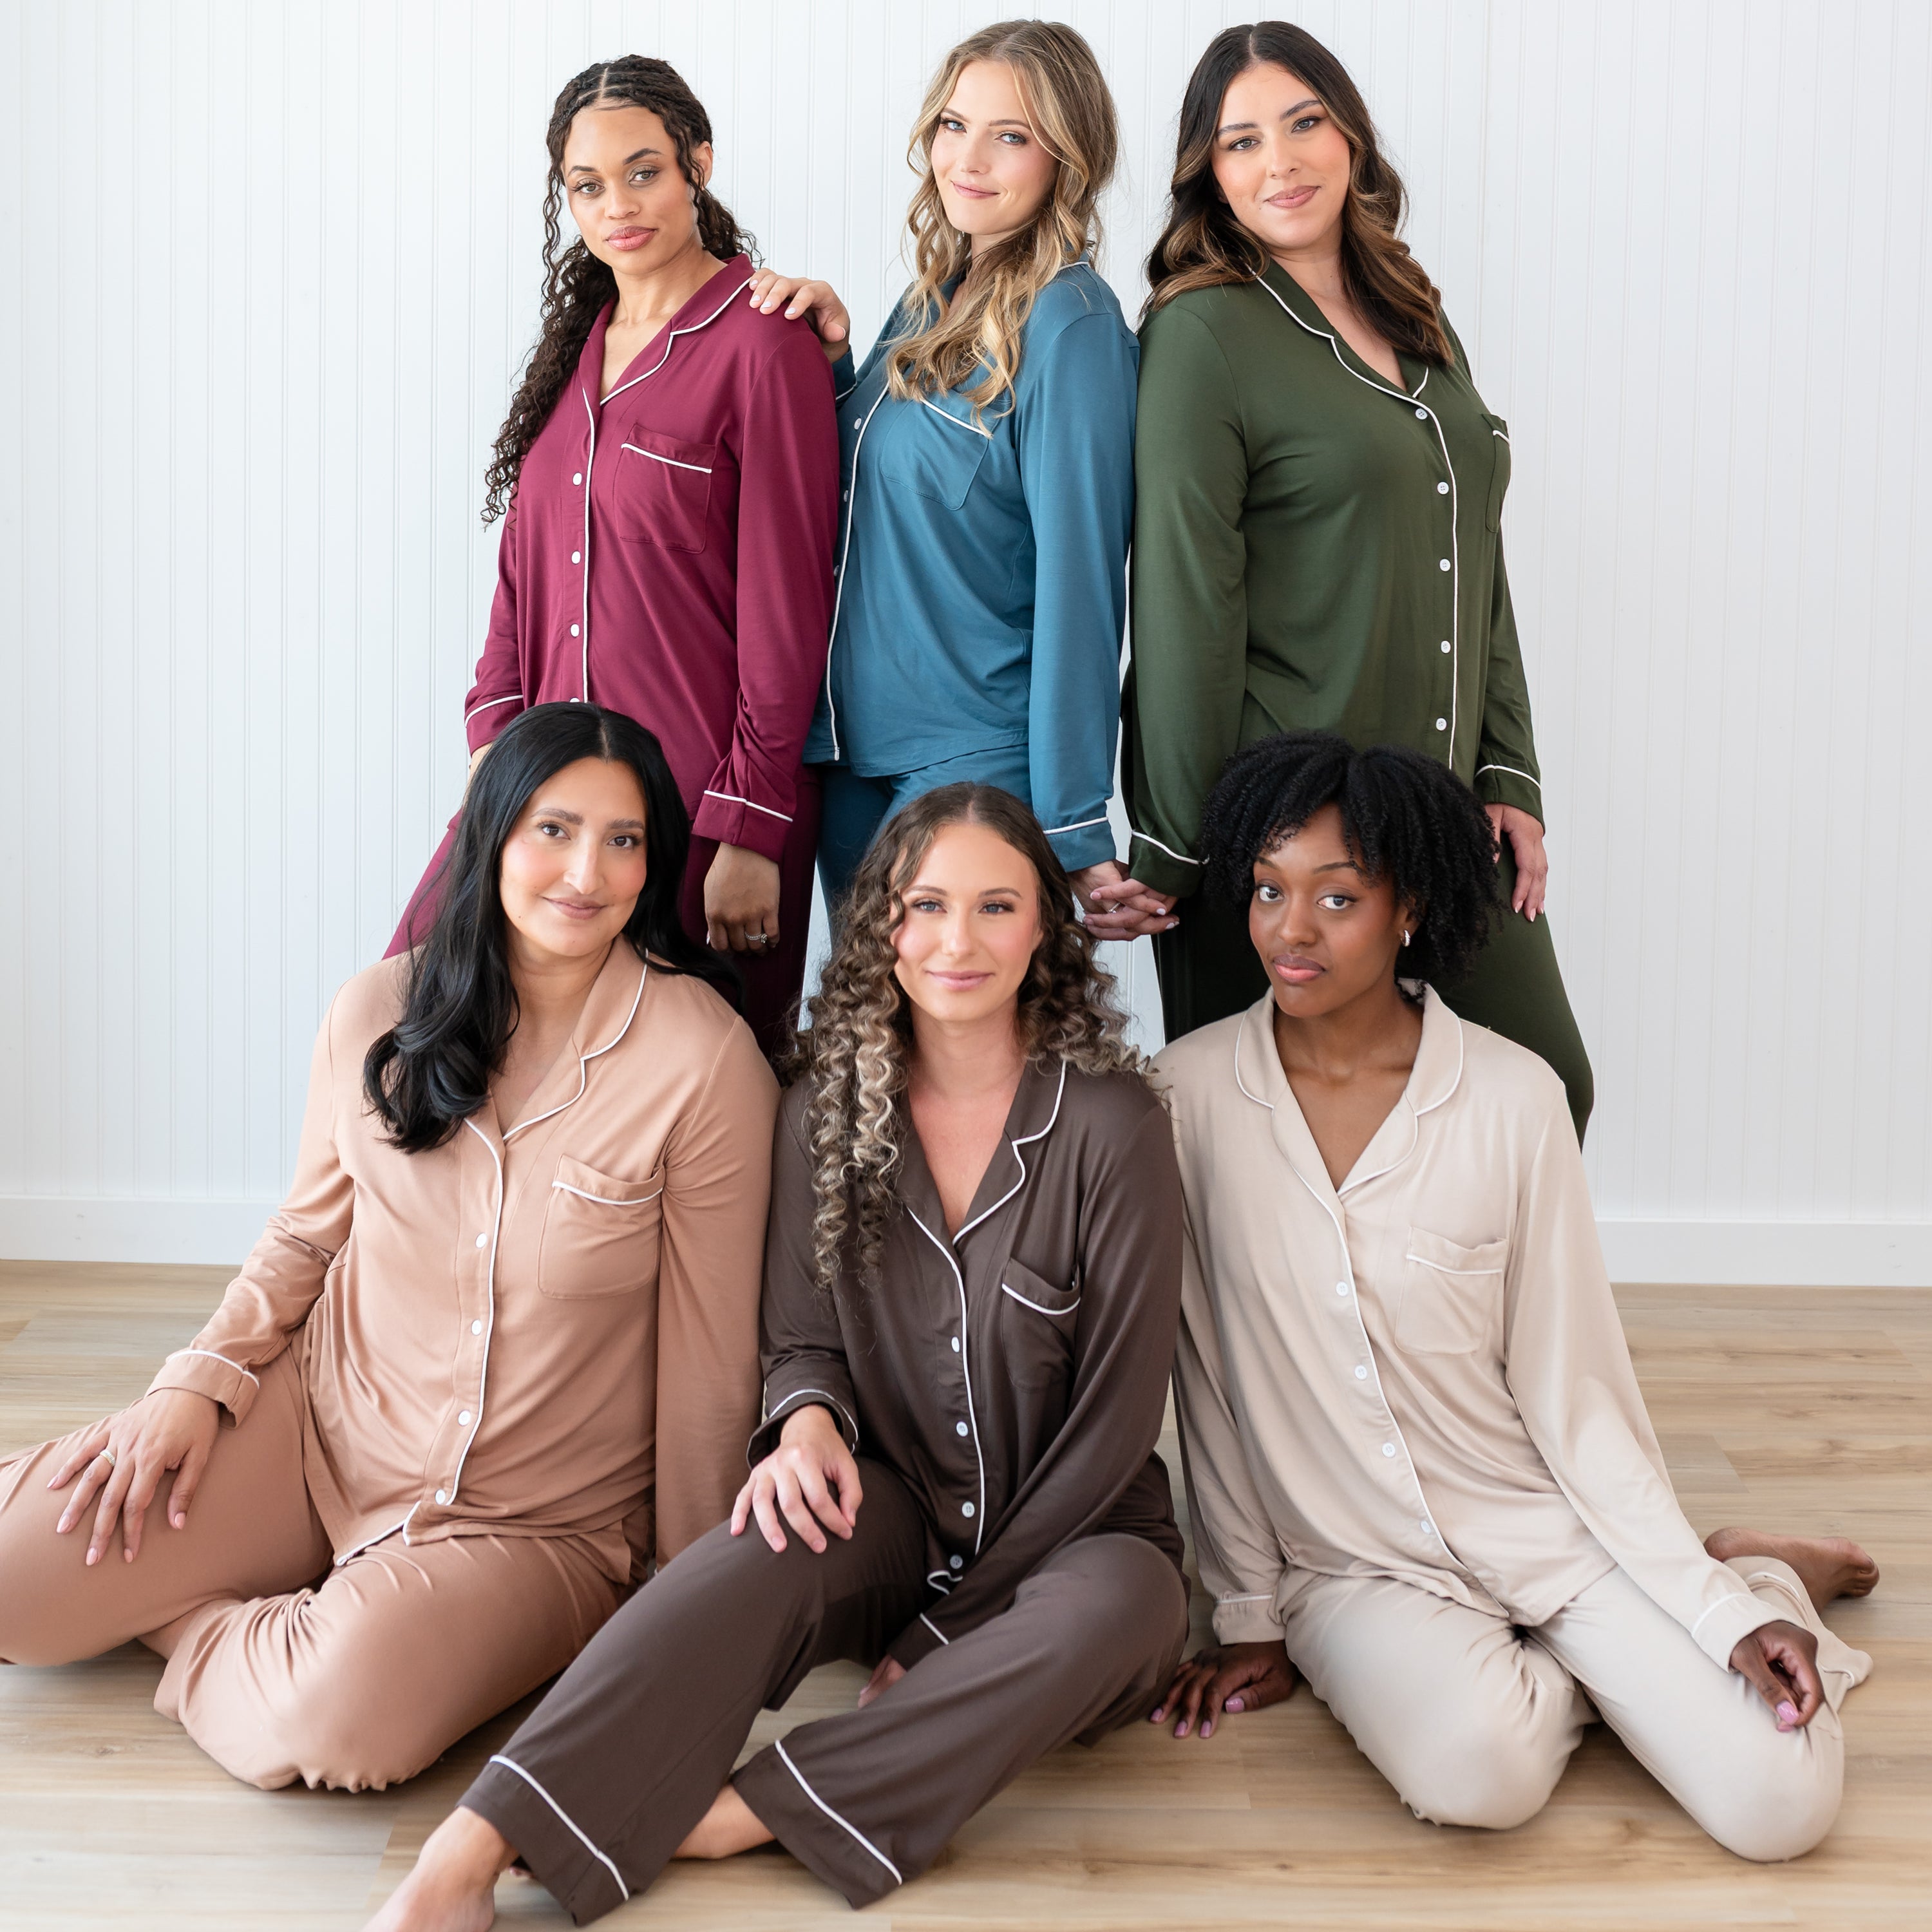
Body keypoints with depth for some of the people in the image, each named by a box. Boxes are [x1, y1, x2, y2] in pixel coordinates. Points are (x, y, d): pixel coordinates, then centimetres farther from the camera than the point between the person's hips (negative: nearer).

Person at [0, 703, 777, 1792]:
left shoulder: (705, 1058, -15)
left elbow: (708, 1353, -9)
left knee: (337, 1722, -30)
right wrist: (202, 1379, -5)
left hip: (536, 1522, -3)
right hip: (321, 1425, 3)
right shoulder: (381, 1012, -3)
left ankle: (197, 1625, 4)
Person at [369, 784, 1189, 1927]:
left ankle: (742, 1812, -34)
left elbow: (1118, 1416, -11)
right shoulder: (830, 1105, 0)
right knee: (780, 1533, -32)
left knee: (1119, 1608, -36)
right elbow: (805, 1340, 5)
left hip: (1071, 1532, -1)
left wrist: (948, 1630, -12)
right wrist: (810, 1418, -21)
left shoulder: (1113, 1125, -12)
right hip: (898, 1510, 2)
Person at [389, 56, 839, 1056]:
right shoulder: (581, 341, 14)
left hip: (698, 787, -6)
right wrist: (495, 737, 4)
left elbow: (787, 614, -11)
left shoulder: (762, 346, -8)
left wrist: (751, 831, -14)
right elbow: (525, 567, 16)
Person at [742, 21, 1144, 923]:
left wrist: (1073, 821, -17)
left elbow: (1079, 582, -16)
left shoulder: (1069, 325, -14)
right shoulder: (933, 298, 9)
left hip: (978, 760, -8)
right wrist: (829, 358, 0)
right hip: (855, 748, 8)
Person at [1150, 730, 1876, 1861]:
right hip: (1356, 1565, 0)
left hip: (1548, 1529, 0)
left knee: (1780, 1800, -14)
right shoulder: (1191, 1093, -7)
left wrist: (1717, 1610, -8)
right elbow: (1208, 1376, -1)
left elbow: (1574, 1384, -4)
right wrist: (1250, 1615, 2)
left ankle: (1755, 1580, 20)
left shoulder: (1512, 1098, -9)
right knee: (1479, 1768, -29)